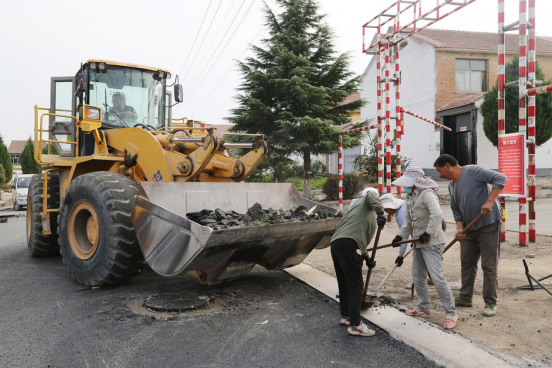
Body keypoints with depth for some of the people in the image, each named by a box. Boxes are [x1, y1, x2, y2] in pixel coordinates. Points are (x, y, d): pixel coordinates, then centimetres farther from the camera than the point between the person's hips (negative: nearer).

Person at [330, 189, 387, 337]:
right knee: (355, 285, -4)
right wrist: (381, 213, -22)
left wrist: (366, 258, 40)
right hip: (347, 244, -9)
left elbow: (362, 238, 38)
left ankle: (346, 316, 35)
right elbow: (371, 196, -12)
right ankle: (355, 325, -1)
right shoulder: (365, 203, 14)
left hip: (335, 244, 9)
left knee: (344, 283, 22)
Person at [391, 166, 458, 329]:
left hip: (432, 242, -10)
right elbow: (409, 220, 21)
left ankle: (451, 312, 0)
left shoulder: (427, 194, -17)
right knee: (418, 277, 14)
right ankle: (423, 308, 28)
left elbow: (437, 214, -31)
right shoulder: (410, 197, 12)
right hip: (418, 242, 10)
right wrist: (400, 235, 15)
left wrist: (428, 233, -26)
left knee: (437, 276, -11)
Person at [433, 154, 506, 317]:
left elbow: (500, 179, -21)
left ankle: (490, 302, 7)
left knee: (489, 265, -2)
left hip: (488, 226, -8)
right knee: (467, 263, 13)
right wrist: (459, 227, -4)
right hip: (469, 229, 8)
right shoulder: (451, 185, 8)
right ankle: (465, 297, 24)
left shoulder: (473, 171, -16)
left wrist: (489, 201, -28)